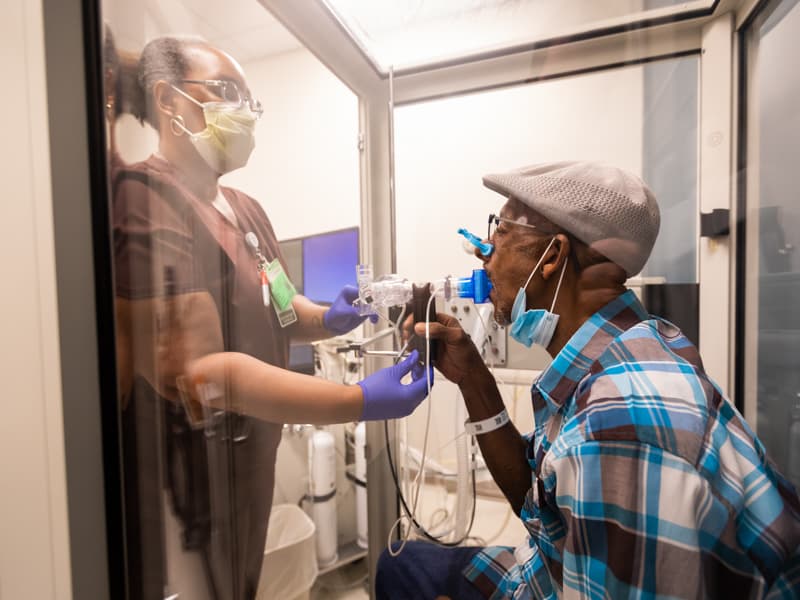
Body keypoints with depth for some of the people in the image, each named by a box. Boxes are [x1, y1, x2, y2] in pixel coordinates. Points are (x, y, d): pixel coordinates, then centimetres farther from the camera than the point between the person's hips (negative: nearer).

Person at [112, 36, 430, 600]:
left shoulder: (247, 209, 10)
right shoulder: (143, 202, -21)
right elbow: (197, 371, -29)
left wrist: (330, 319, -8)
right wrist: (359, 401, -34)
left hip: (251, 462, 8)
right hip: (184, 481, -8)